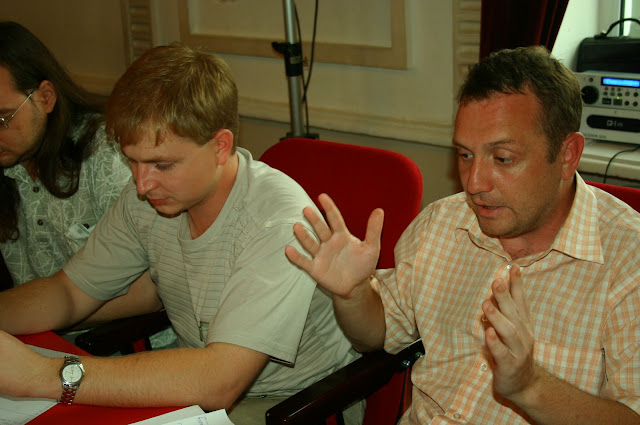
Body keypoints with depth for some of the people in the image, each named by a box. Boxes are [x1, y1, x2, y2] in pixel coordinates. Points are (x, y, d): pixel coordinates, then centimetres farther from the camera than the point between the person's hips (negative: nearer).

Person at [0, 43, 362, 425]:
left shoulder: (279, 221, -28)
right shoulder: (145, 200, -6)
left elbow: (217, 382, -36)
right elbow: (68, 293, 5)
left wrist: (45, 374, -37)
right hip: (196, 390, 6)